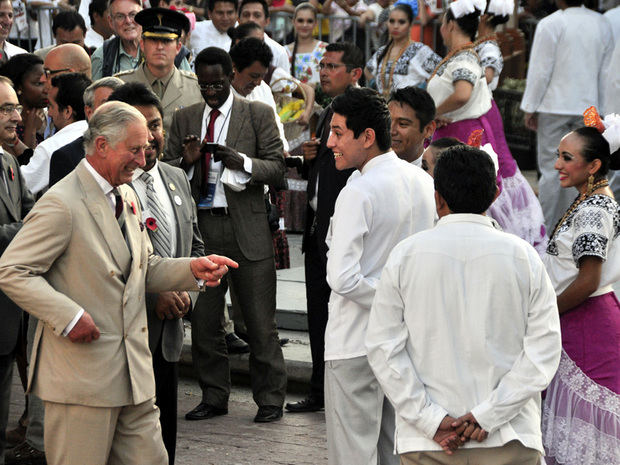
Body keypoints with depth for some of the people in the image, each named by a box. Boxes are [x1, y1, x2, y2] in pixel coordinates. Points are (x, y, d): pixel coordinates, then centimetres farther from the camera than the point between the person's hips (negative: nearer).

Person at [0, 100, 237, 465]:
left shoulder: (127, 197, 15)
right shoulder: (62, 204, -14)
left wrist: (194, 270, 3)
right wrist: (68, 315, -23)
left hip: (134, 373, 8)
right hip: (82, 374, -8)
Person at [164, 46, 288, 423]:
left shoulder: (259, 114, 3)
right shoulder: (185, 119, 13)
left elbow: (277, 169, -4)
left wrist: (240, 161, -19)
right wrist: (186, 161, -8)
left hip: (246, 227, -3)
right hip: (200, 226, 4)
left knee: (260, 321, -1)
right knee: (203, 319, 7)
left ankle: (270, 399, 11)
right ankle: (214, 396, 20)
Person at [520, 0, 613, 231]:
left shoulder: (550, 24, -11)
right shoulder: (602, 24, 4)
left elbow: (540, 70, -11)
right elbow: (605, 71, 7)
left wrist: (530, 108, -3)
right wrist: (600, 107, 15)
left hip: (555, 106, -4)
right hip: (587, 106, 4)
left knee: (551, 167, 1)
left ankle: (544, 228, 3)